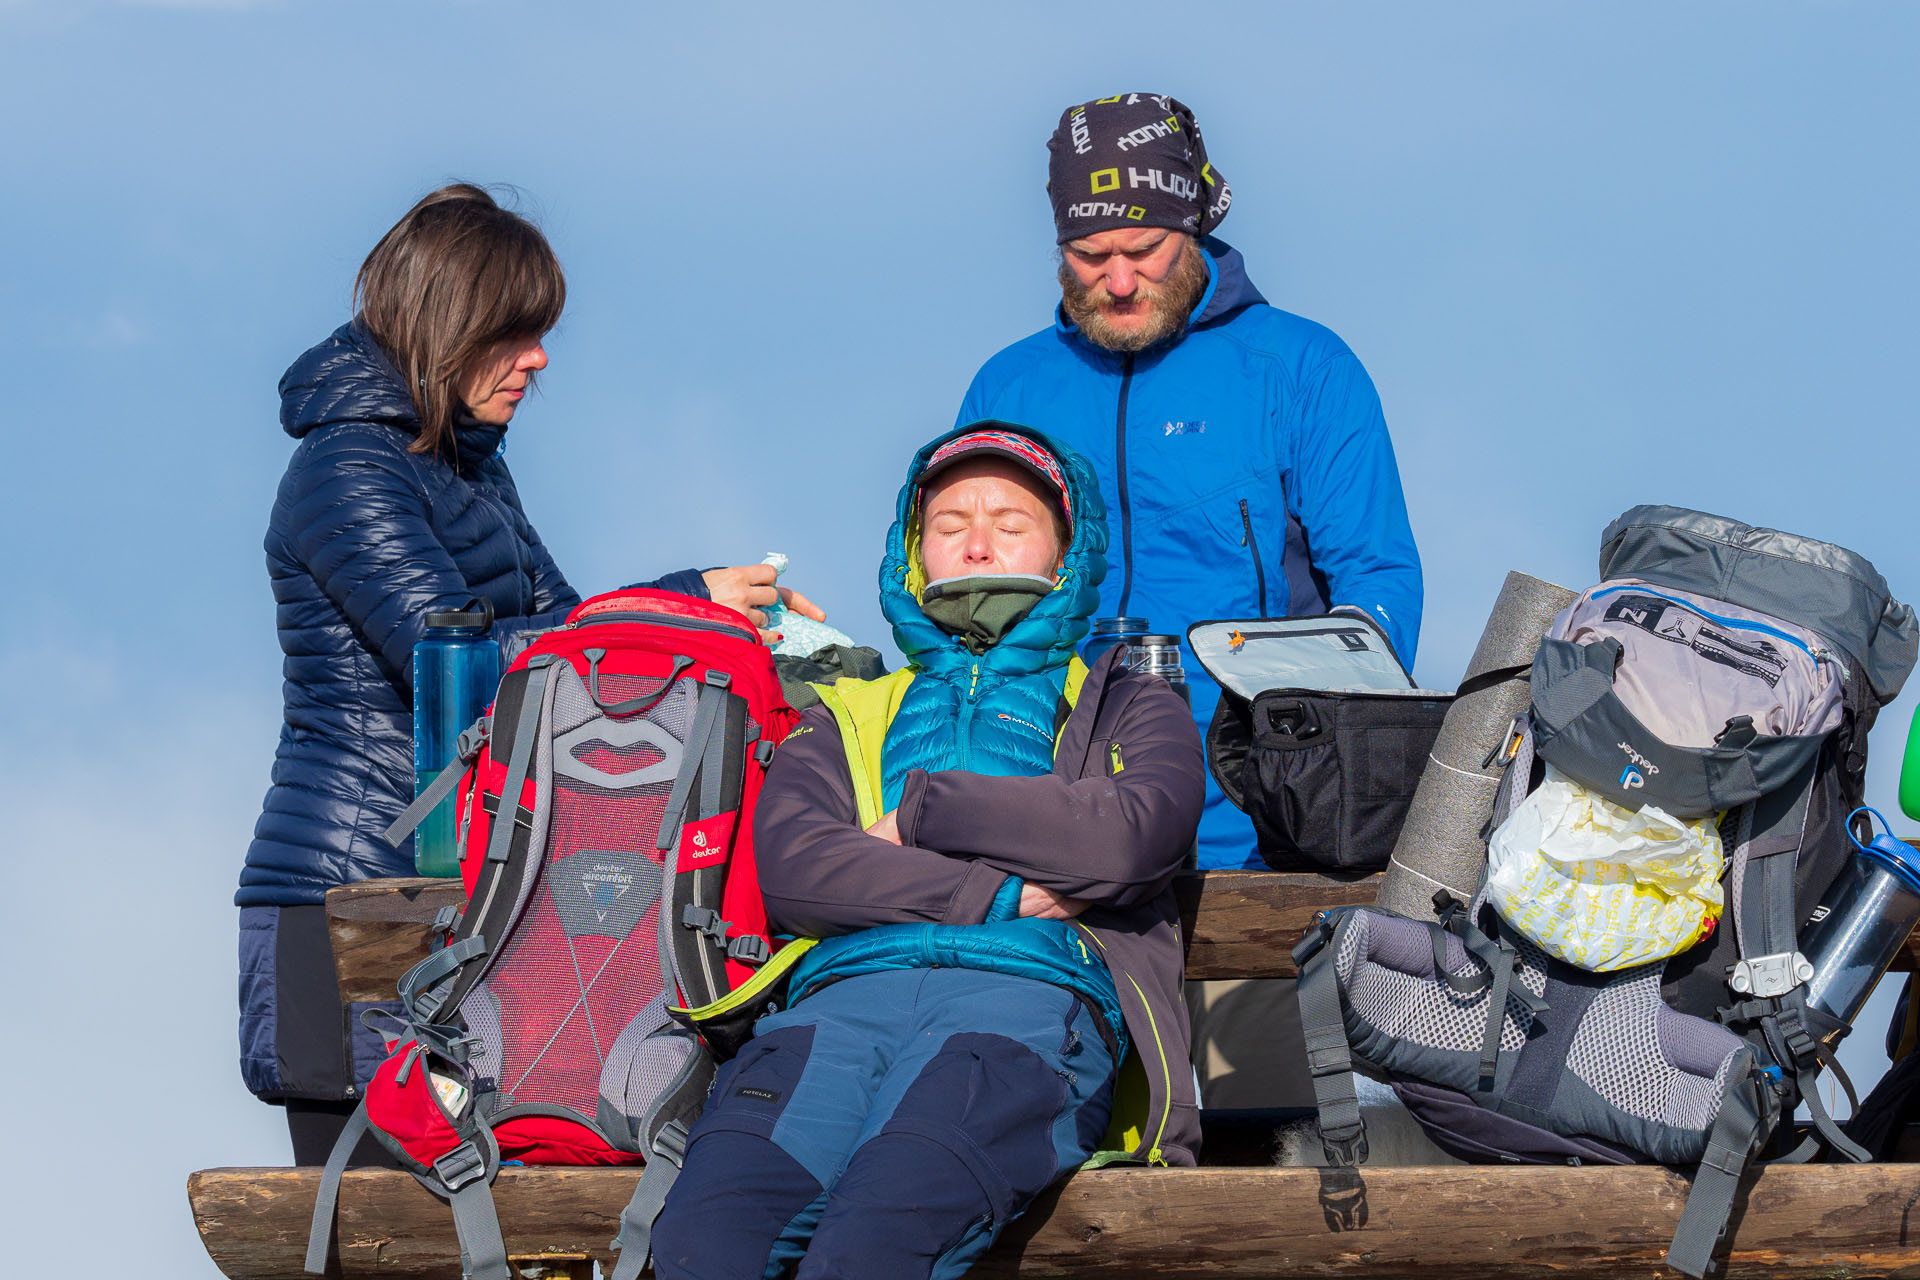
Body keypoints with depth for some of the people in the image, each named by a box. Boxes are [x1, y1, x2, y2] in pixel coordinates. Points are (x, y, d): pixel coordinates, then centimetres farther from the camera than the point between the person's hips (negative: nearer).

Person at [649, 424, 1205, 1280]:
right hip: (844, 989, 2)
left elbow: (1132, 836, 4)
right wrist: (1002, 893, 1)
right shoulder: (849, 715, 35)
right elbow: (789, 867, 11)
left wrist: (922, 812, 9)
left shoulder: (1125, 706, 30)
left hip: (1026, 994, -2)